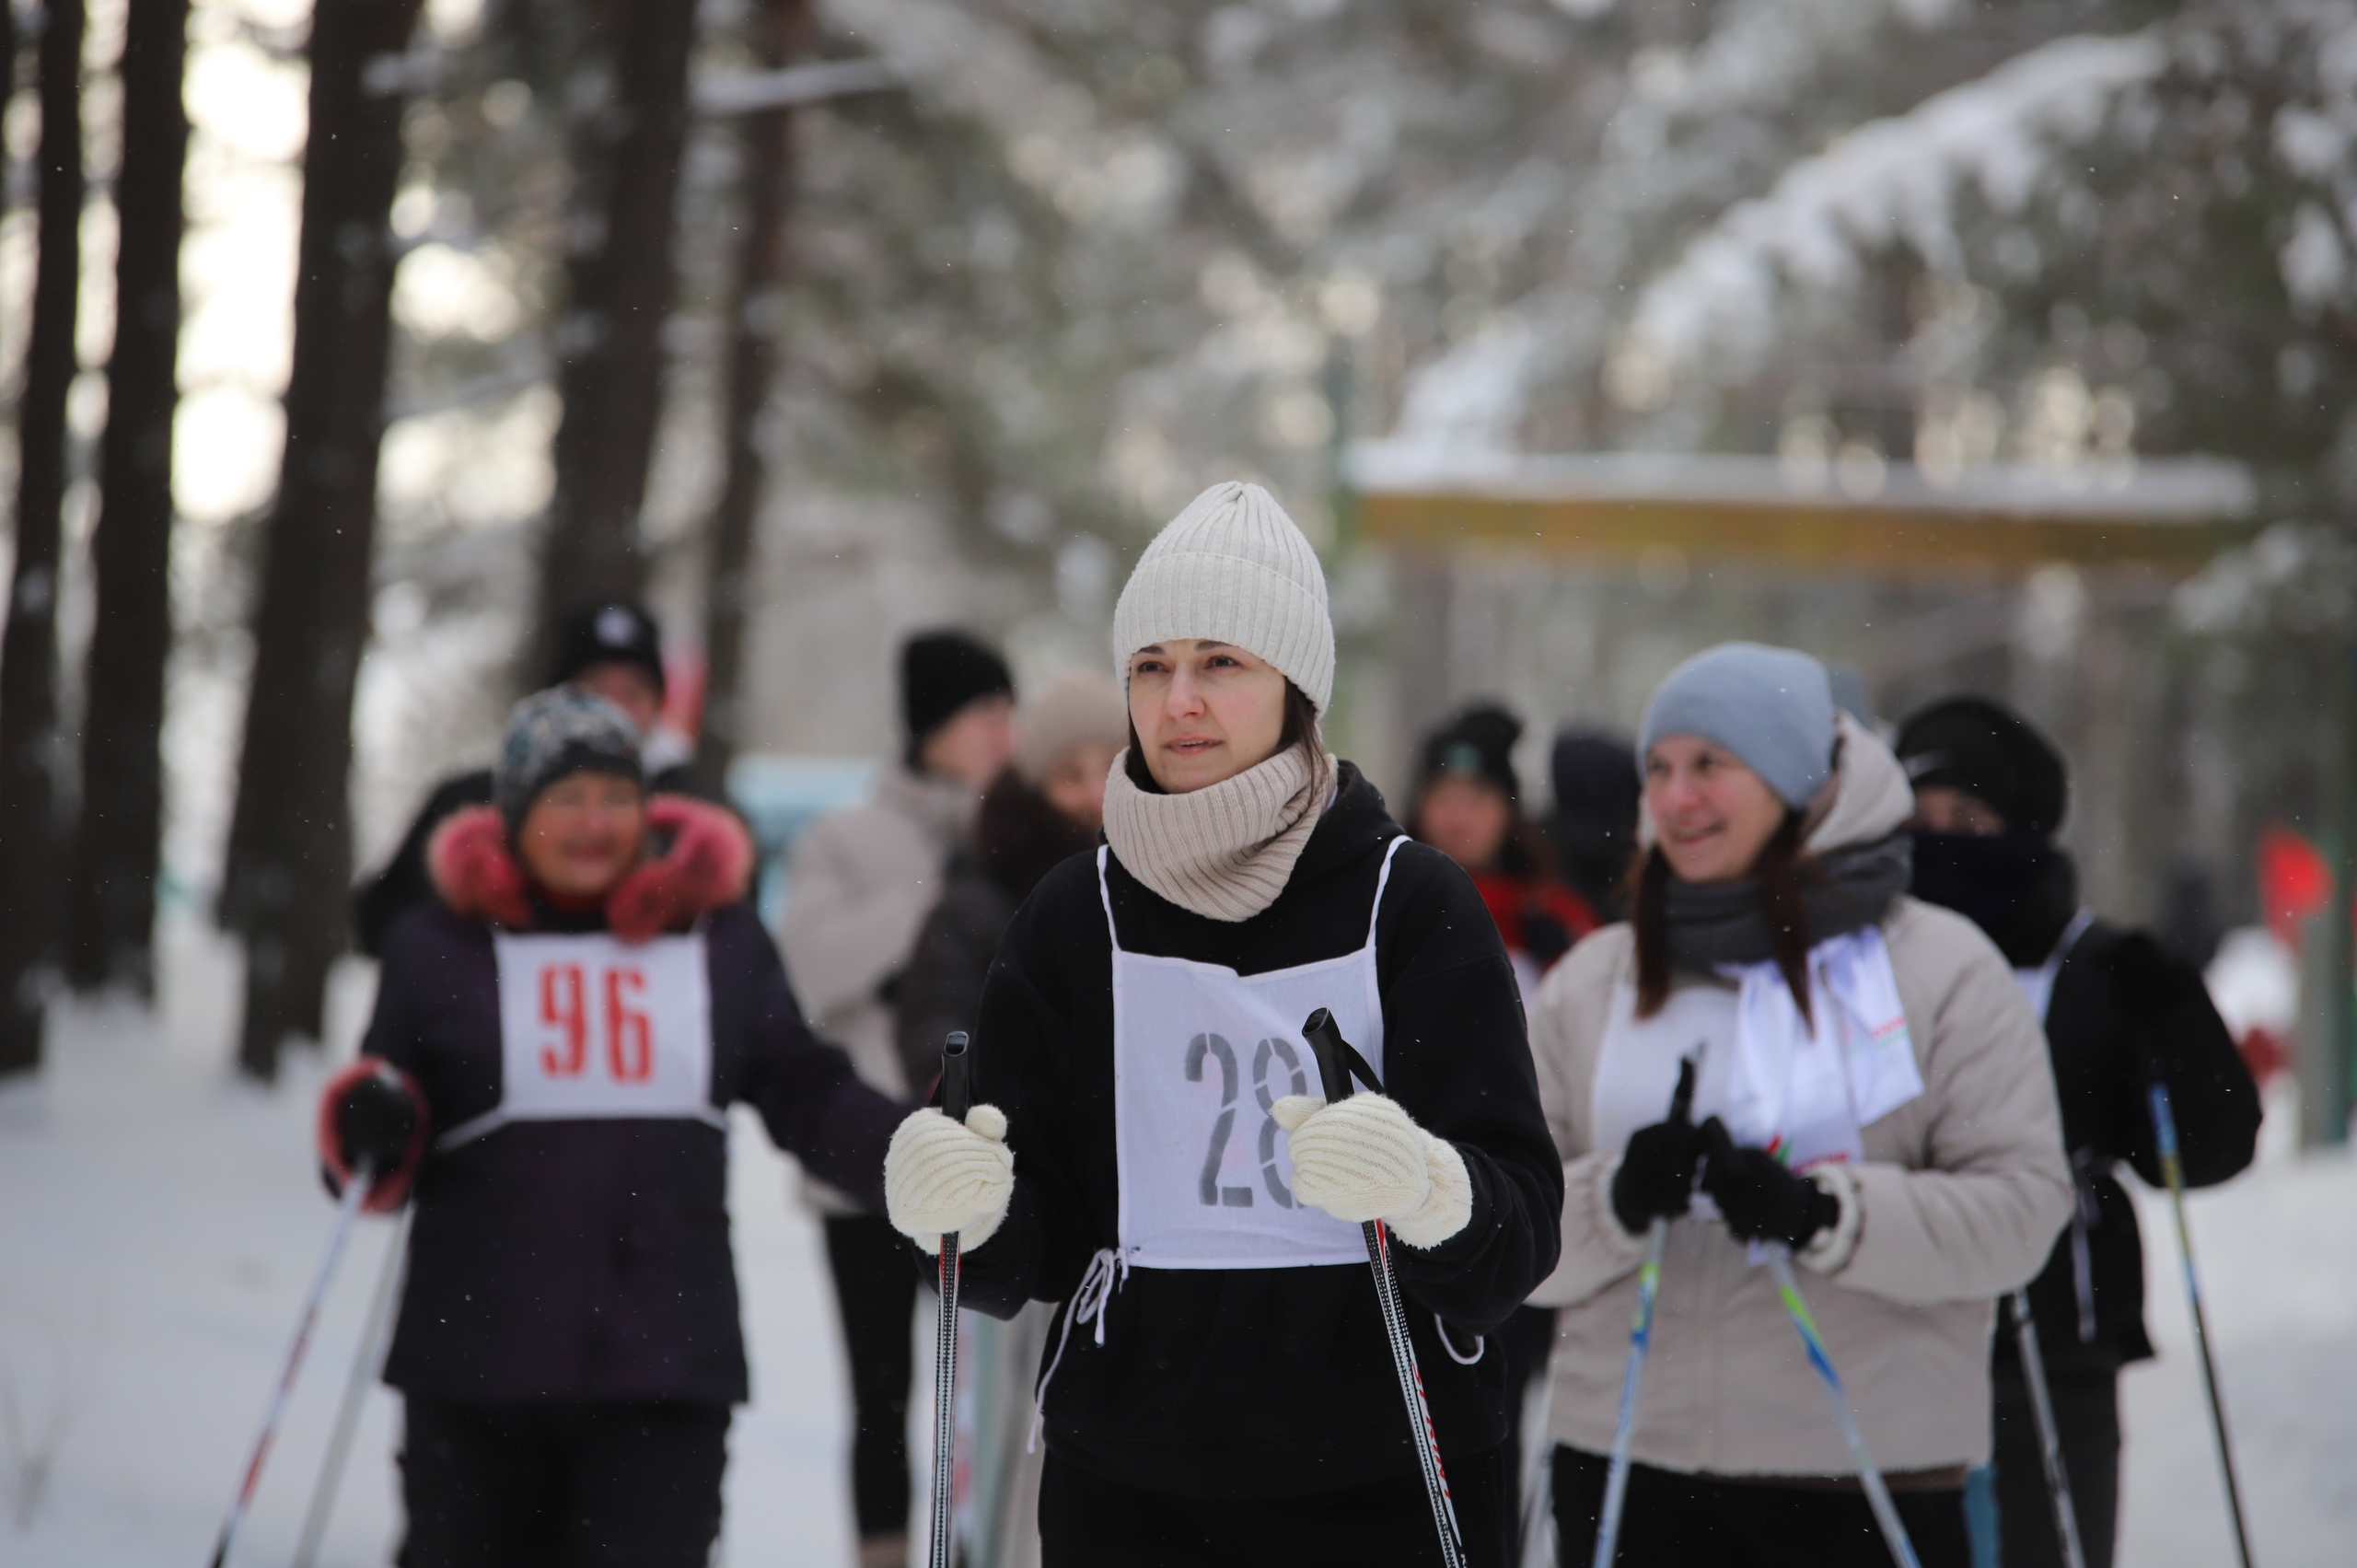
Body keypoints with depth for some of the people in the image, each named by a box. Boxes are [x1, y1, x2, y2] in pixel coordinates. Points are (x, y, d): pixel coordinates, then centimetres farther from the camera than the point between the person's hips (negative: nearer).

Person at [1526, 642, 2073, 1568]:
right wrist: (1614, 1201, -14)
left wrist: (1828, 1215, -20)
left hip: (1868, 1484, -3)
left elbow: (2020, 1207, -6)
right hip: (1626, 1476, 3)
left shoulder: (1942, 970, 2)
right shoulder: (1591, 984, 11)